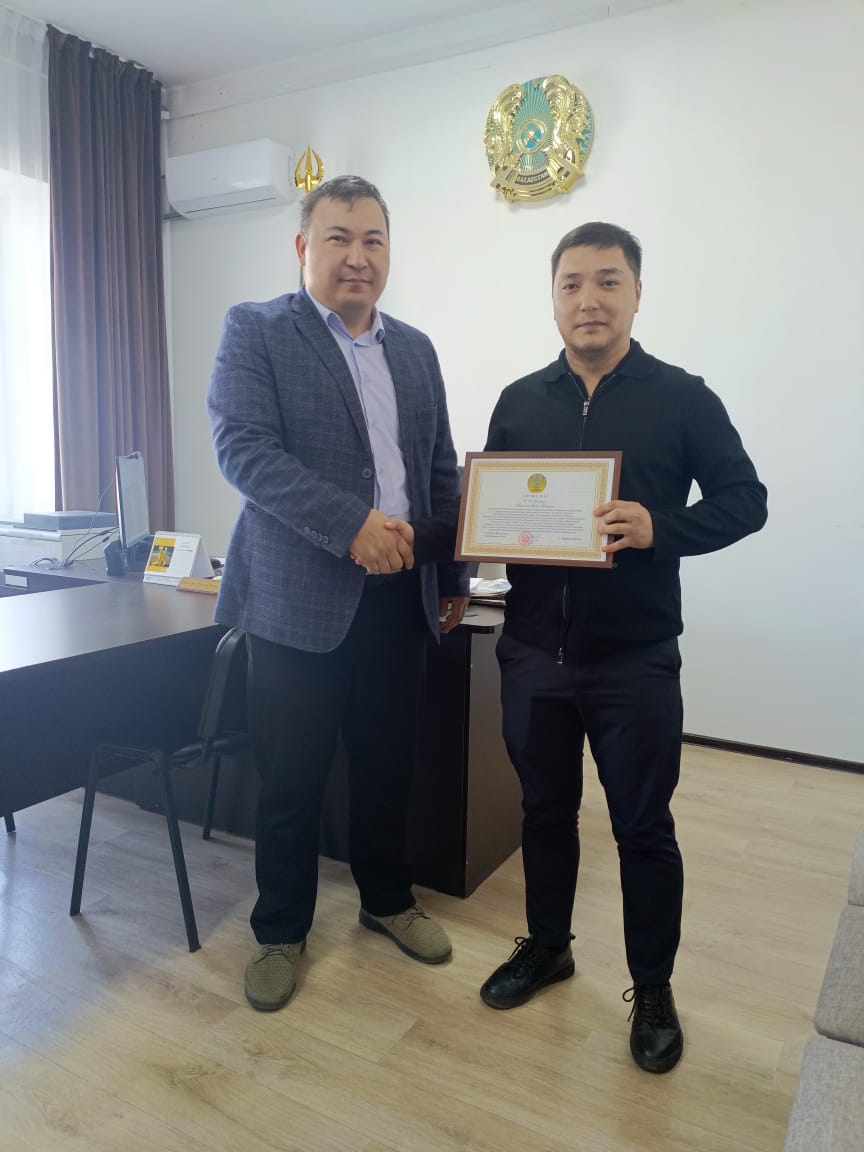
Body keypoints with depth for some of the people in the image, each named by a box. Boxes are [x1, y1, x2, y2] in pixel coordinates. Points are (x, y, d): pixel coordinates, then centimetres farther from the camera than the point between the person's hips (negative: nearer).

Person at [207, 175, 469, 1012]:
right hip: (300, 595, -4)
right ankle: (280, 932, 28)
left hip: (397, 596, 5)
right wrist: (351, 525, -23)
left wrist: (454, 577, 13)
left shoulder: (415, 349, 14)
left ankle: (387, 900, 37)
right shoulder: (255, 330, -1)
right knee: (292, 776, 6)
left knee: (388, 762, 15)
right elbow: (242, 446, -15)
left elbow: (442, 472, 17)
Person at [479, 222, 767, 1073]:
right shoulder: (519, 402, 7)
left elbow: (744, 499, -4)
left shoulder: (682, 397, -3)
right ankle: (547, 946, 41)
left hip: (634, 658, -3)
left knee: (643, 827, 9)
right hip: (533, 651, 4)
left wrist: (658, 528, -22)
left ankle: (653, 990, 31)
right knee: (545, 809, 18)